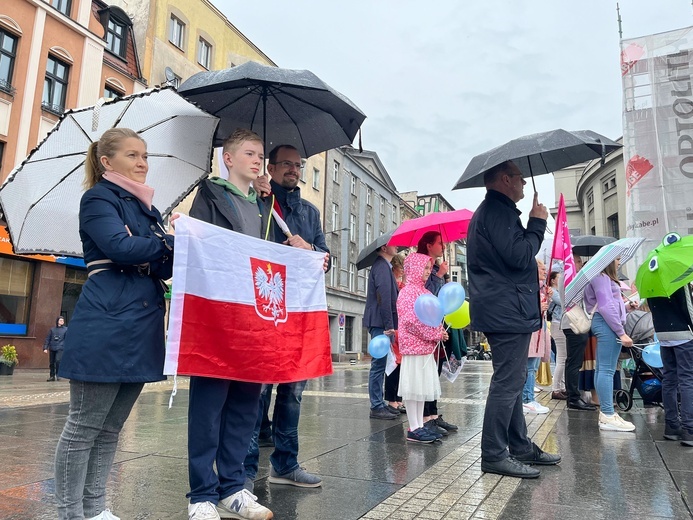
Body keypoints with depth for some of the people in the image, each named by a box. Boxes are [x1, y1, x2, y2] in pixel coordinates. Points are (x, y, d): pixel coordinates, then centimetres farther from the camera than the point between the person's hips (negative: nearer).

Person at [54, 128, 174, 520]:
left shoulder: (146, 207, 20)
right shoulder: (99, 198, -1)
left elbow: (164, 267, 15)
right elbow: (120, 247, -19)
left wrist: (176, 251, -6)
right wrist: (173, 241, -8)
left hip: (142, 324, 8)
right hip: (108, 323, -8)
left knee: (112, 427, 14)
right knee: (84, 426, 3)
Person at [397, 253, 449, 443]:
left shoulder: (424, 291, 17)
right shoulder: (408, 292, -11)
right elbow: (412, 321, -20)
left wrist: (440, 333, 5)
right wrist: (436, 335, -15)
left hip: (426, 347, 9)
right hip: (414, 347, -9)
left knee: (423, 387, 12)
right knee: (413, 387, -2)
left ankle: (420, 425, 20)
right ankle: (413, 429, 5)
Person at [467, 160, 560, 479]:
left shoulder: (494, 210, 23)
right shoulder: (498, 210, -13)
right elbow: (519, 256, -22)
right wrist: (538, 223, -9)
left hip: (503, 312, 11)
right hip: (508, 312, -11)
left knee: (512, 381, 15)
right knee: (507, 383, -6)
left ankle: (520, 447, 26)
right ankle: (494, 455, 2)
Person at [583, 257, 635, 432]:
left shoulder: (603, 277, 22)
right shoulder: (601, 277, -9)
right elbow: (606, 307, -17)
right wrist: (621, 332, -19)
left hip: (604, 324, 11)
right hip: (607, 325, -11)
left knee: (602, 369, 8)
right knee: (607, 370, -11)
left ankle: (605, 413, 11)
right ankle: (608, 416, -11)